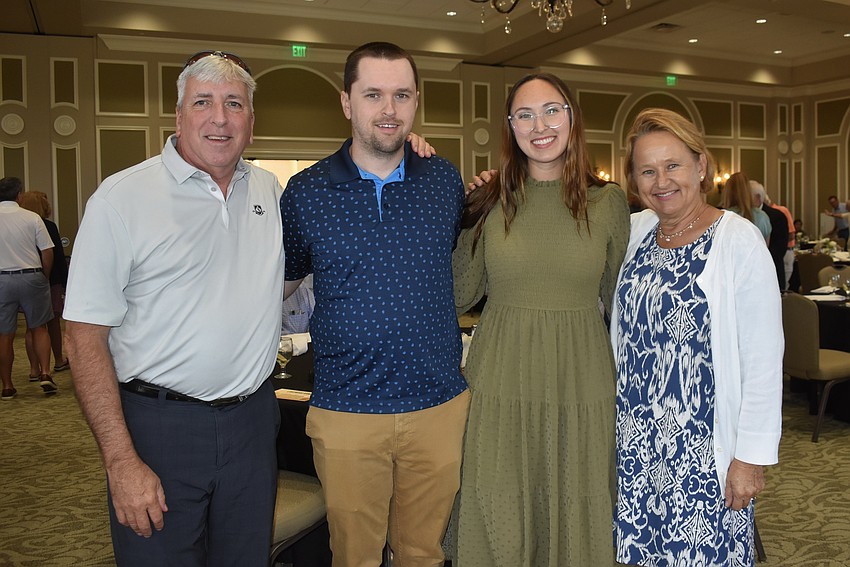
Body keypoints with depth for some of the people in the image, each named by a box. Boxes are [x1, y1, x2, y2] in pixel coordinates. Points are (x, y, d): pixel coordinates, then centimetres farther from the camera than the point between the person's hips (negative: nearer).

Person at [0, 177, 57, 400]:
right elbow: (47, 252, -4)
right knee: (39, 328, 13)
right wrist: (45, 278, 10)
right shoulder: (32, 218, -4)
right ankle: (45, 373, 1)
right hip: (31, 277, -1)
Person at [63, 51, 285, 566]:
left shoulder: (271, 191, 5)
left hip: (253, 422, 4)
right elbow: (87, 336, -10)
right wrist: (121, 461, -15)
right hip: (159, 426, -4)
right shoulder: (122, 197, -9)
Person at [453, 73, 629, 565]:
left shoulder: (608, 202, 2)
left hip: (580, 387, 1)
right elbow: (459, 297, 2)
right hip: (501, 387, 0)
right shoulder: (489, 201, 0)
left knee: (576, 523, 13)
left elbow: (619, 300, 10)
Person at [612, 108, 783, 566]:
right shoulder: (634, 231, 4)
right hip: (635, 440, 5)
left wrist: (752, 456, -12)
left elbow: (763, 358, -11)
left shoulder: (738, 240, -12)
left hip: (705, 446, -5)